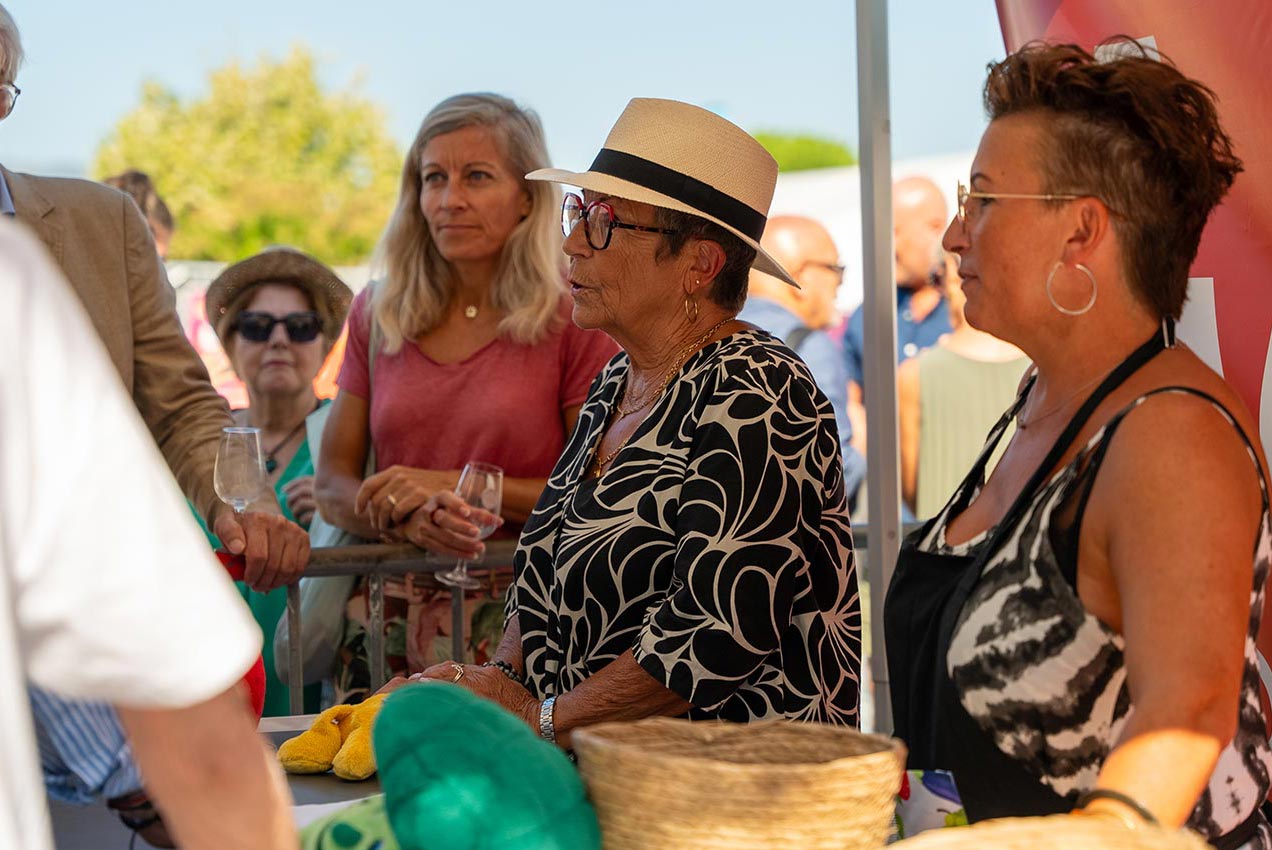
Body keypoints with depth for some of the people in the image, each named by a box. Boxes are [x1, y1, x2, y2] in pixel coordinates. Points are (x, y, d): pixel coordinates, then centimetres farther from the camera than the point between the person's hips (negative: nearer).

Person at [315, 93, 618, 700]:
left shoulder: (575, 318, -1)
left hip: (518, 629, -3)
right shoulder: (376, 315, 12)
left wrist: (458, 486, -11)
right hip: (388, 627, 3)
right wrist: (407, 519, -11)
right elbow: (333, 485, 10)